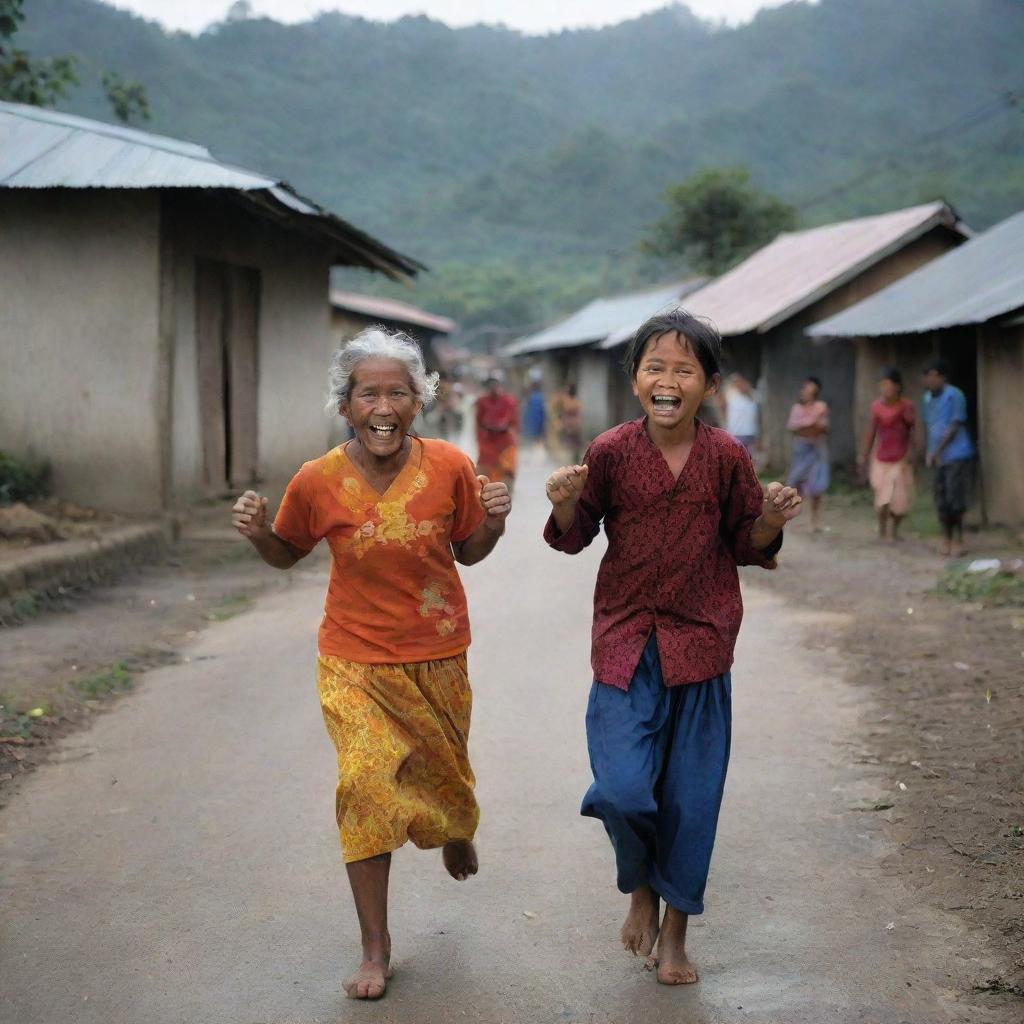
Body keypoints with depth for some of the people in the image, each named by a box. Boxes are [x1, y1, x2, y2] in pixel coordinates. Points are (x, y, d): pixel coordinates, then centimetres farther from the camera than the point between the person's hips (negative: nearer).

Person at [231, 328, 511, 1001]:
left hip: (437, 657, 1)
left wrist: (493, 523, -16)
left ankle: (455, 832, 56)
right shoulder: (318, 481, -11)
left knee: (442, 771, 16)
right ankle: (376, 950, 6)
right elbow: (287, 555, 6)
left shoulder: (450, 468, -11)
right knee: (367, 786, -8)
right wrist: (258, 531, -15)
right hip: (355, 664, -1)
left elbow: (469, 552, 4)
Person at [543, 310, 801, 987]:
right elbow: (575, 538, 5)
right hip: (625, 643, -1)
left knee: (691, 797, 7)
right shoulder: (611, 452, -5)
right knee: (623, 790, -11)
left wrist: (772, 519, -13)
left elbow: (746, 546, 8)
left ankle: (675, 931, 27)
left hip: (700, 643, 1)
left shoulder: (727, 457, -3)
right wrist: (565, 505, -16)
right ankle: (640, 889, 23)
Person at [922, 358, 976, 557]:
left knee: (955, 499, -6)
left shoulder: (954, 396, -10)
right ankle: (946, 538, 17)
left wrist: (935, 452, -13)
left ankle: (958, 539, 5)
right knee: (941, 500, 6)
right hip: (938, 457, 6)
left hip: (957, 456, -6)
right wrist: (930, 452, 4)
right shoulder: (928, 398, 11)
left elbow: (954, 427, -12)